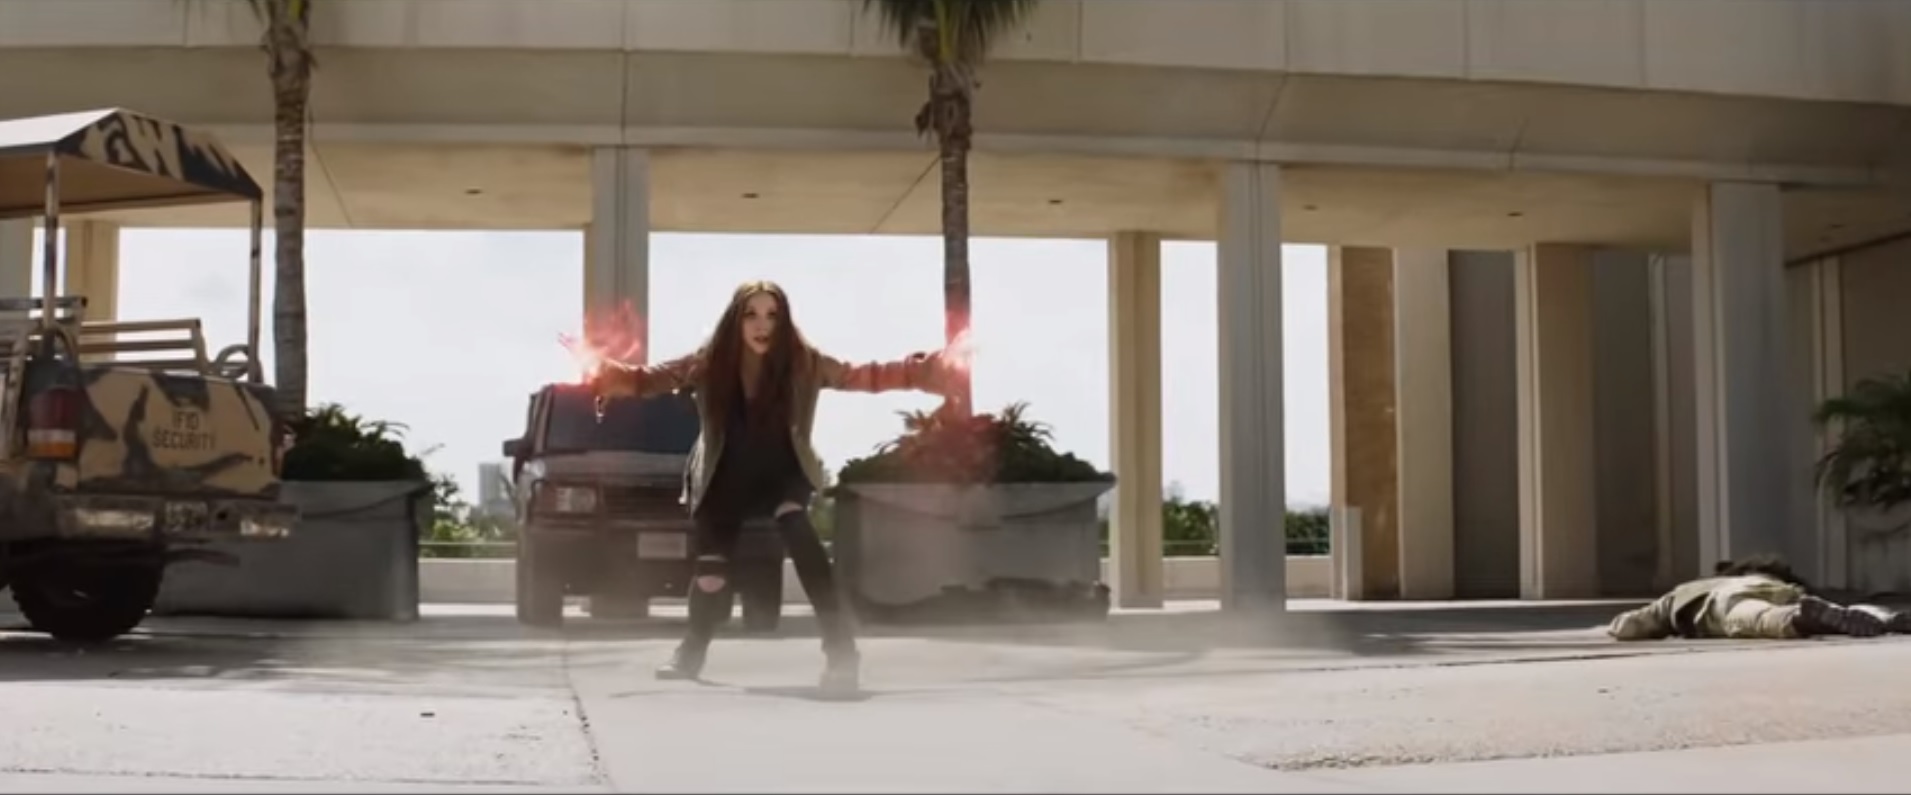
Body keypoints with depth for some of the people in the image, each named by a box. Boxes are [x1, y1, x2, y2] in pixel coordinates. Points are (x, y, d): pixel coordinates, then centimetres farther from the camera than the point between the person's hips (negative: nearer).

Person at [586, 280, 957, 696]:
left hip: (782, 475, -2)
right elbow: (648, 379, -15)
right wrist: (600, 373, -32)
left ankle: (841, 653, -35)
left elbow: (864, 376, -19)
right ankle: (689, 656, 36)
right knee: (710, 571, 4)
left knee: (798, 530, -32)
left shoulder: (804, 363, -16)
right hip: (724, 480, 2)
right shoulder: (709, 363, -15)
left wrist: (927, 370, -29)